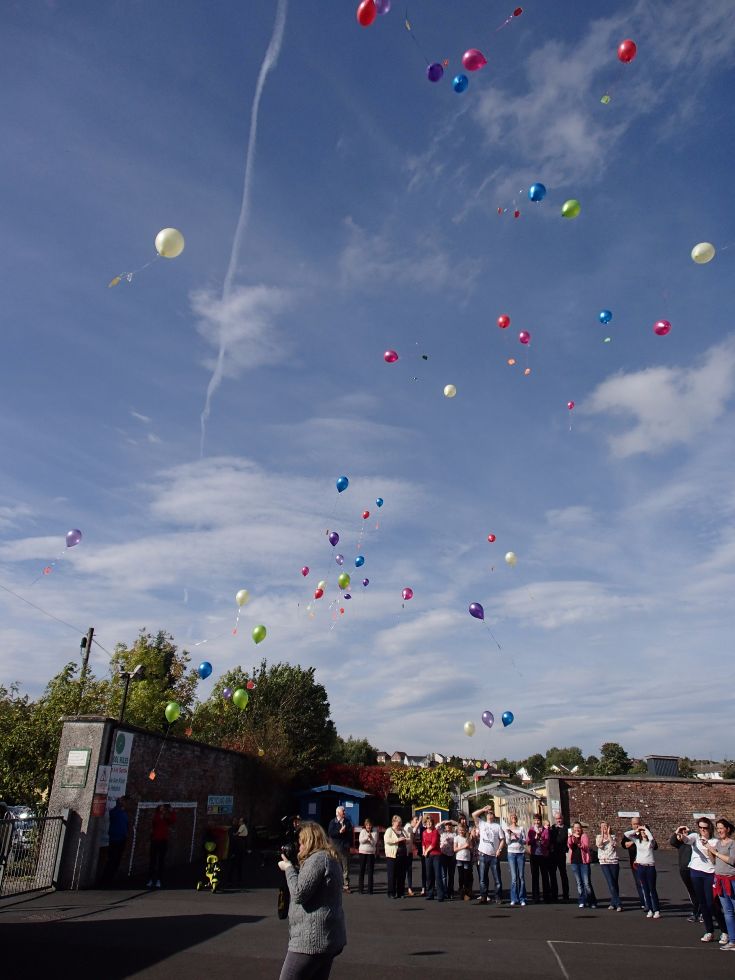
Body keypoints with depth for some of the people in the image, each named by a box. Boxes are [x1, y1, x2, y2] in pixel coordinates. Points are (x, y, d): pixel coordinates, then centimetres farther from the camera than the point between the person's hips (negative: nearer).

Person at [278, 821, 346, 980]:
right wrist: (295, 869, 12)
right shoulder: (332, 858, 16)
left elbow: (298, 894, -19)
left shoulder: (317, 858, -15)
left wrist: (289, 868, -7)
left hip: (312, 939, -10)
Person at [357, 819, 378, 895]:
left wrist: (371, 837, -23)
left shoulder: (375, 832, 0)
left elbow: (374, 843, -8)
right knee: (362, 870, 4)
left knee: (370, 871, 0)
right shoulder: (362, 831, 2)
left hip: (371, 853, 0)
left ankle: (370, 889, 6)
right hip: (362, 852, 0)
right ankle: (360, 888, 12)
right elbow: (360, 841, -10)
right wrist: (367, 837, -22)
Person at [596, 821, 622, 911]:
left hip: (614, 862, 1)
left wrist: (608, 834, -9)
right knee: (611, 883, -12)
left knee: (615, 883, 1)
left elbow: (613, 844, -13)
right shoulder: (598, 837, 9)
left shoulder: (613, 836, 8)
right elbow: (599, 845, -11)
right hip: (604, 862, -1)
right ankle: (618, 904, -10)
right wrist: (602, 834, -9)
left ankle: (613, 903, 13)